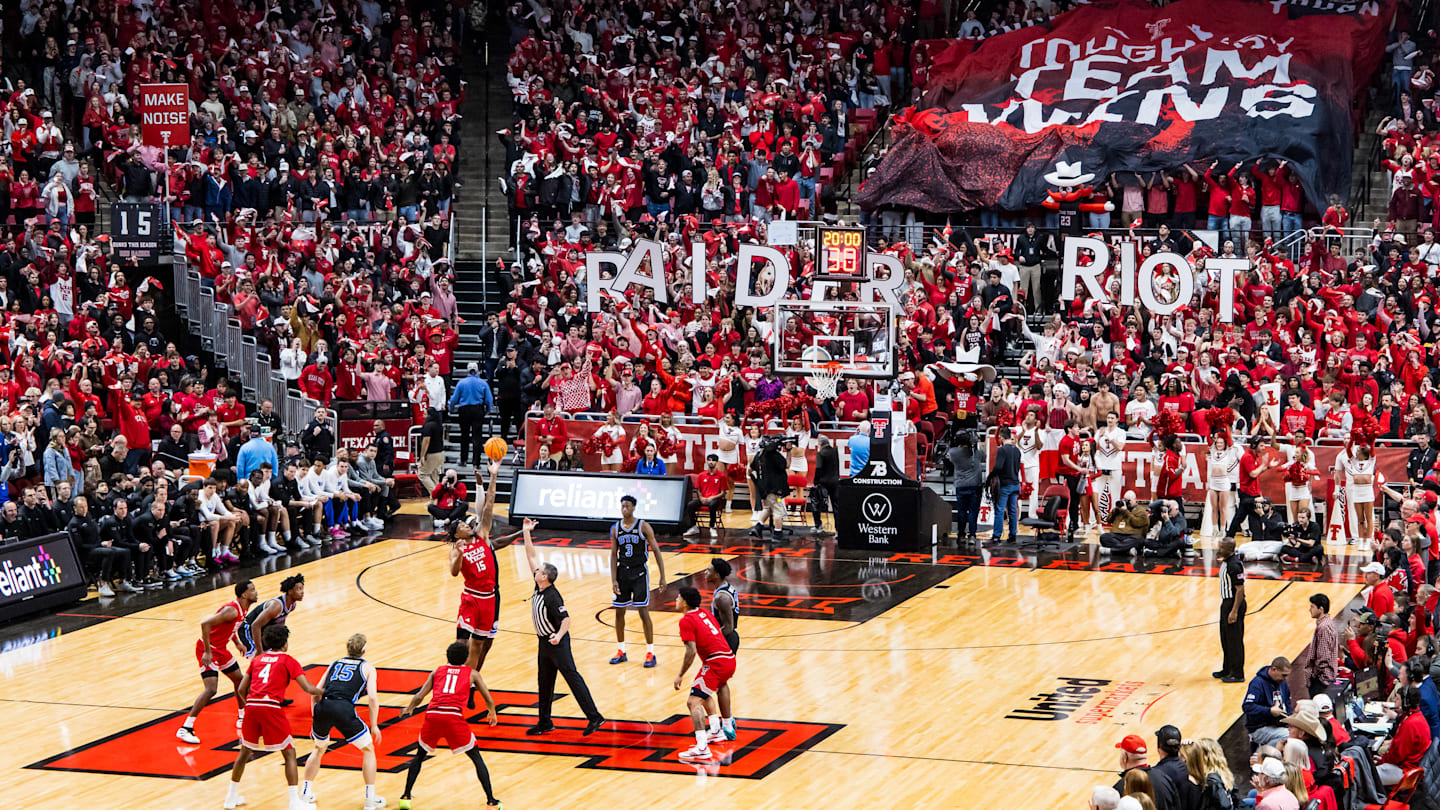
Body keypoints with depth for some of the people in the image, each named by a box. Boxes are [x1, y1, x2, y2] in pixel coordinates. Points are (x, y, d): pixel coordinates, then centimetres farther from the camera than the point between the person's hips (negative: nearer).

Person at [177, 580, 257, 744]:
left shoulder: (242, 609, 4)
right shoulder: (232, 610, -26)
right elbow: (205, 623, -33)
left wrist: (237, 643, 17)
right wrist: (207, 652, -31)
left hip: (220, 648, 10)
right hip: (208, 650, -10)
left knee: (239, 679, 20)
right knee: (211, 689, -19)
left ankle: (243, 717, 41)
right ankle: (185, 729, -18)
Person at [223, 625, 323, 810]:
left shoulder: (257, 659, 22)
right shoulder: (288, 661, 9)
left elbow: (242, 689, 18)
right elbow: (308, 688, 1)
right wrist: (323, 692, 20)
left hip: (251, 705, 4)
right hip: (271, 707, -4)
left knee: (245, 751, 23)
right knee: (289, 753, 4)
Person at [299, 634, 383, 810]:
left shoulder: (335, 663, 27)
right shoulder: (367, 667, 17)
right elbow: (372, 698, 4)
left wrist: (315, 720, 25)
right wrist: (374, 726, 11)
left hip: (323, 706, 4)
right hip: (344, 709, -4)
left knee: (320, 748, 31)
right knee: (368, 749, 17)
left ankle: (305, 794, 29)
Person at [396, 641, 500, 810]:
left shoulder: (437, 671, 25)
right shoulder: (472, 673, 22)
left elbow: (419, 697, 17)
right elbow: (489, 700, 19)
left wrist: (409, 709, 38)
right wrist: (492, 714, 40)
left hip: (432, 715, 2)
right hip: (454, 717, -2)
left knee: (420, 756, 26)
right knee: (477, 758, 13)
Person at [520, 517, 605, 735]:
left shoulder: (552, 597, -22)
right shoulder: (538, 587, 1)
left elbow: (566, 619, -25)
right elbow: (532, 557, 7)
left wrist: (559, 636, -41)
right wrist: (526, 533, 4)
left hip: (557, 643, -9)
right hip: (545, 642, 9)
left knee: (572, 677, -9)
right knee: (544, 681, 13)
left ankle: (594, 717, -9)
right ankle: (545, 722, 21)